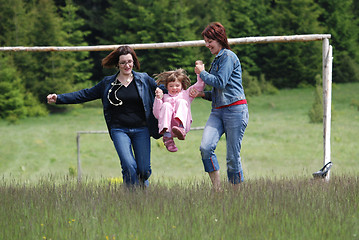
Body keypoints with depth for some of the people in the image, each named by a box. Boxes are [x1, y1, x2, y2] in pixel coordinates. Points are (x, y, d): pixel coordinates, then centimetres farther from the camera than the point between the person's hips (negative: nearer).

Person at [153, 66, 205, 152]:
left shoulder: (186, 94, 29)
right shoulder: (164, 97, 25)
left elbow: (200, 85, 20)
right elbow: (157, 115, 12)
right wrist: (158, 98, 1)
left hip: (184, 123, 0)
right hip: (168, 126, 0)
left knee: (181, 102, -21)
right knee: (166, 105, -24)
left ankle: (181, 128, -49)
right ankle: (167, 136, -42)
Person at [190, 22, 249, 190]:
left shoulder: (228, 56, -4)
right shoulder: (216, 60, 23)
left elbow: (220, 82, -14)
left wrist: (202, 73, 0)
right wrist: (202, 94, 11)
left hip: (235, 109, -7)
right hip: (218, 111, 7)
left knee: (233, 156, -4)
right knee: (206, 147, -15)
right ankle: (217, 190, -12)